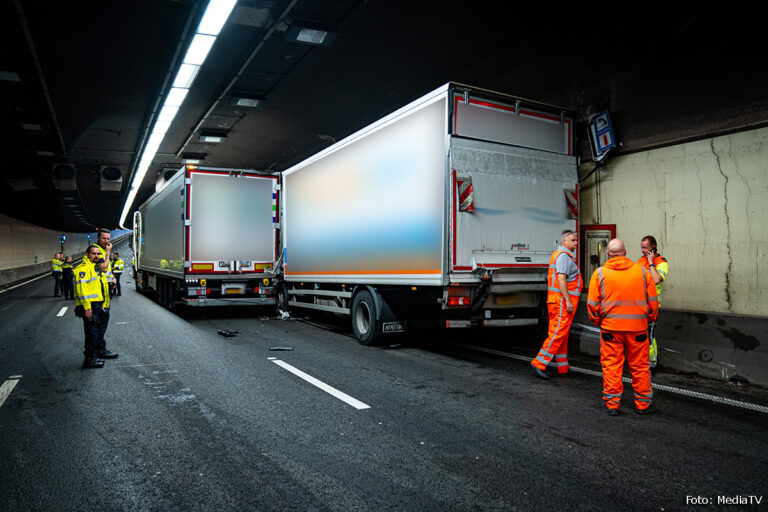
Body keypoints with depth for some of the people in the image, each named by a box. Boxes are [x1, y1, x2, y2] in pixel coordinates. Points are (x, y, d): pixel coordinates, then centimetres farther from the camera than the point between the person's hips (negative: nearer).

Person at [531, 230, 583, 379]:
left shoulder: (558, 254, 21)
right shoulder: (564, 256, -12)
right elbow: (561, 279, -21)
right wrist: (568, 301, -22)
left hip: (555, 300, 11)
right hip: (562, 300, -11)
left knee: (562, 334, 12)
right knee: (559, 333, -10)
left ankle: (563, 367, 18)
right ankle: (539, 363, -9)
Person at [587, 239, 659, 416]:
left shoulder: (600, 273, -2)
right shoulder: (642, 271, 2)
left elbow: (593, 304, -2)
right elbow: (653, 301, 6)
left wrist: (597, 321, 13)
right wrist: (650, 319, 19)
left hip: (611, 327, -1)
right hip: (638, 327, 1)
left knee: (611, 366, 6)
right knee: (640, 366, 12)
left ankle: (611, 404, 12)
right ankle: (643, 403, 22)